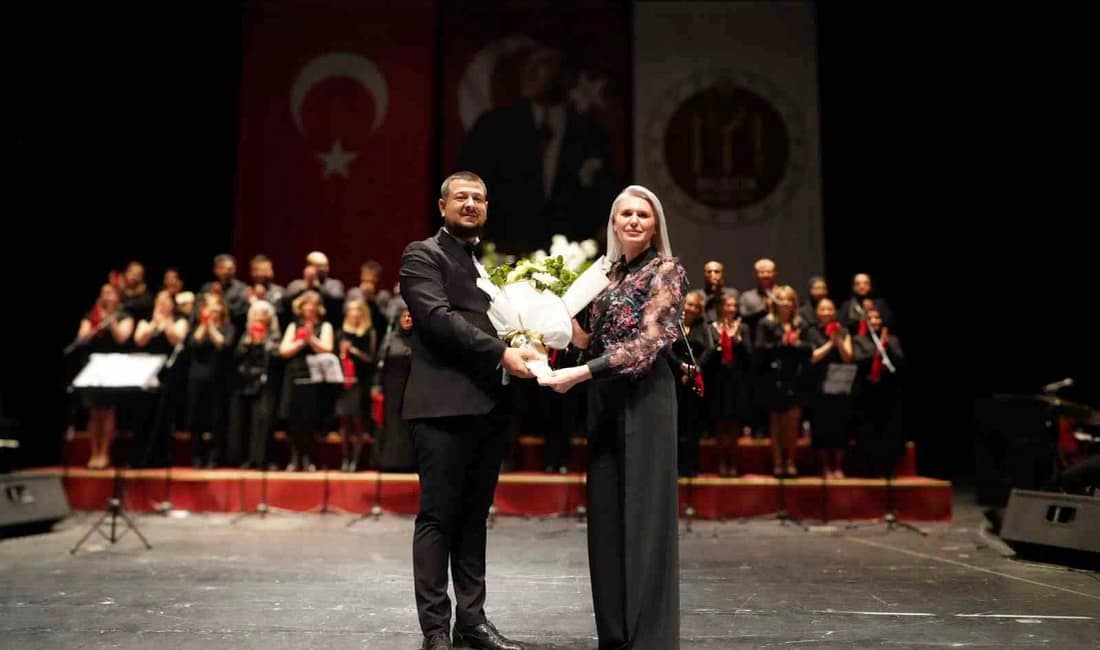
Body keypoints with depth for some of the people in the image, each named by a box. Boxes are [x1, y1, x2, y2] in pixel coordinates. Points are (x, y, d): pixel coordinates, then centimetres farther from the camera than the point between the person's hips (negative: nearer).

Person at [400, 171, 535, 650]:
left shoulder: (490, 265, 21)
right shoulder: (423, 255, 0)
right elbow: (439, 317, -14)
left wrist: (526, 346, 2)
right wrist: (501, 354, -19)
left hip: (487, 407, 7)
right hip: (444, 406, -7)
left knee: (474, 518, 12)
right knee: (438, 517, -1)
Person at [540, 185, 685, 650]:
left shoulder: (666, 271, -5)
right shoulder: (610, 274, 16)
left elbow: (648, 342, -16)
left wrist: (580, 373, -22)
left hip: (644, 397, -7)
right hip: (605, 399, 7)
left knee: (644, 513, -4)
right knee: (606, 512, 9)